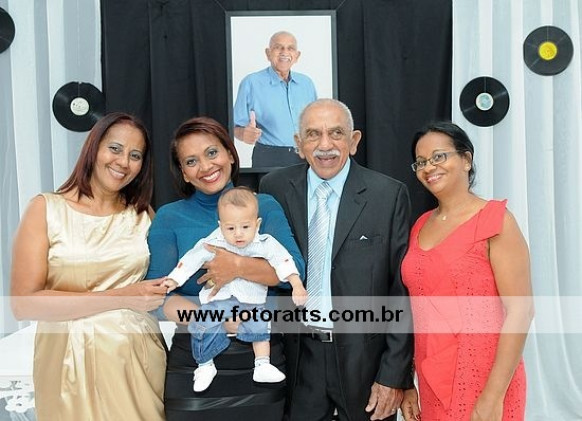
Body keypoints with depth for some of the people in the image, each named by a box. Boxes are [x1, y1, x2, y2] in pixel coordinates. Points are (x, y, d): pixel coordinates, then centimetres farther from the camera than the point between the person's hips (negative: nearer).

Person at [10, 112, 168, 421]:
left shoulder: (143, 213, 8)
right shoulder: (46, 209, -4)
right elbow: (24, 303, -12)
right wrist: (121, 298, -17)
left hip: (139, 355, 3)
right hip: (72, 361, -3)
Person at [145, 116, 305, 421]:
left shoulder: (265, 206, 3)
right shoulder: (169, 218, -1)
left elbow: (295, 271, -6)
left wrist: (239, 266, -23)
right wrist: (233, 324, -19)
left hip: (262, 359, 1)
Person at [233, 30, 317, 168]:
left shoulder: (307, 83, 10)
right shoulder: (250, 83, -5)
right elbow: (237, 128, -6)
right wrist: (245, 134, -27)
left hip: (305, 157, 4)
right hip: (268, 159, -4)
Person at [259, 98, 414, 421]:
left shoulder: (389, 195, -8)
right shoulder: (274, 188, -2)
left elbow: (402, 291, -7)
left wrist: (394, 375, -7)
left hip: (365, 357, -1)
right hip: (298, 358, 2)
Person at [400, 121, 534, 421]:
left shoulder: (494, 219, -10)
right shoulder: (420, 226, 7)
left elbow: (520, 311, -15)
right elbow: (419, 310, 11)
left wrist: (493, 397, -19)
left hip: (482, 380, -6)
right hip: (431, 381, 6)